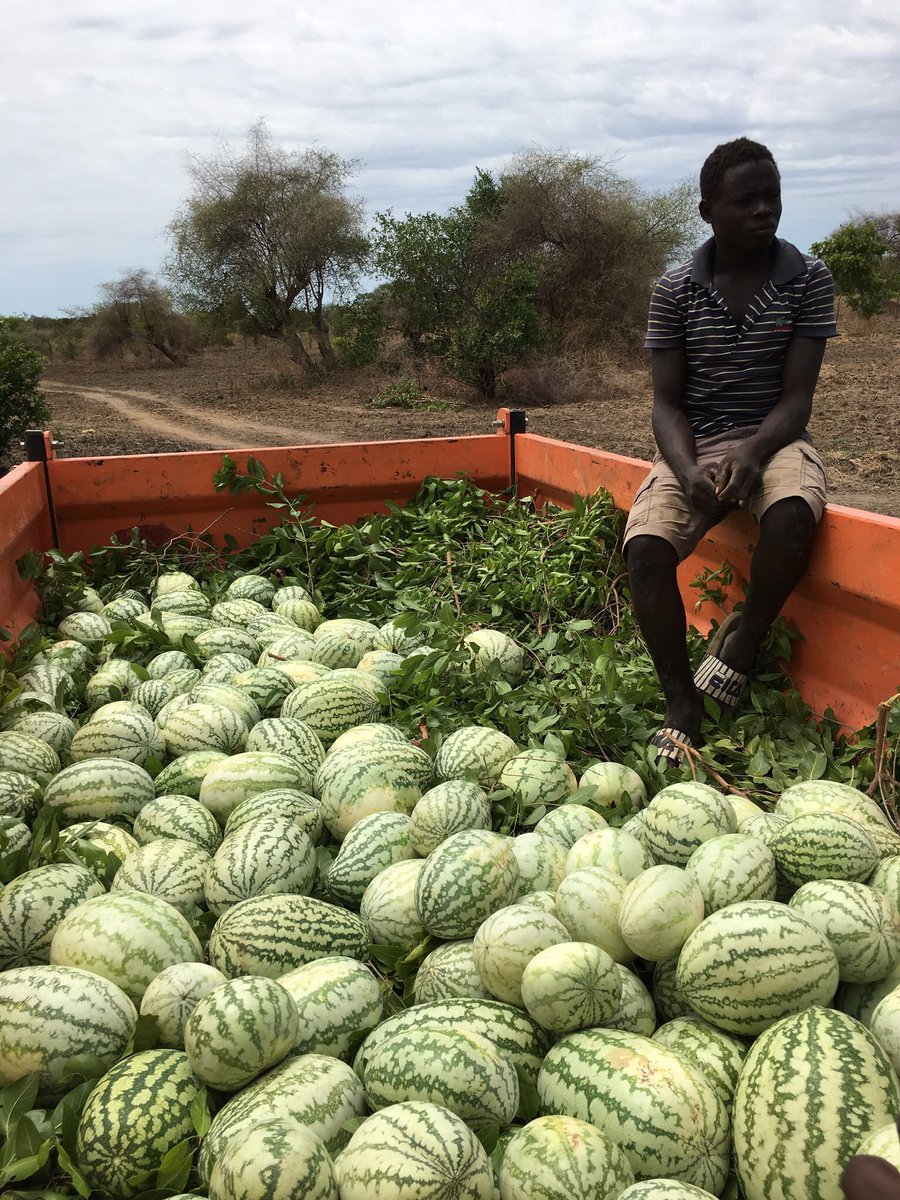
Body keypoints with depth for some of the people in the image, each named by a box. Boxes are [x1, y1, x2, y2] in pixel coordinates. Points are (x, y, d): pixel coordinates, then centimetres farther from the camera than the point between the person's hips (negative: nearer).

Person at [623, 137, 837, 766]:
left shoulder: (809, 279, -1)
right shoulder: (676, 290, 0)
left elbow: (796, 397, -5)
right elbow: (667, 403, -2)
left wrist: (753, 453, -26)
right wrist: (688, 471, -23)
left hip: (773, 438, -1)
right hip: (695, 446, 1)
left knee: (793, 513, -37)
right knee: (645, 544, -27)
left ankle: (742, 644, -10)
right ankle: (682, 706, -13)